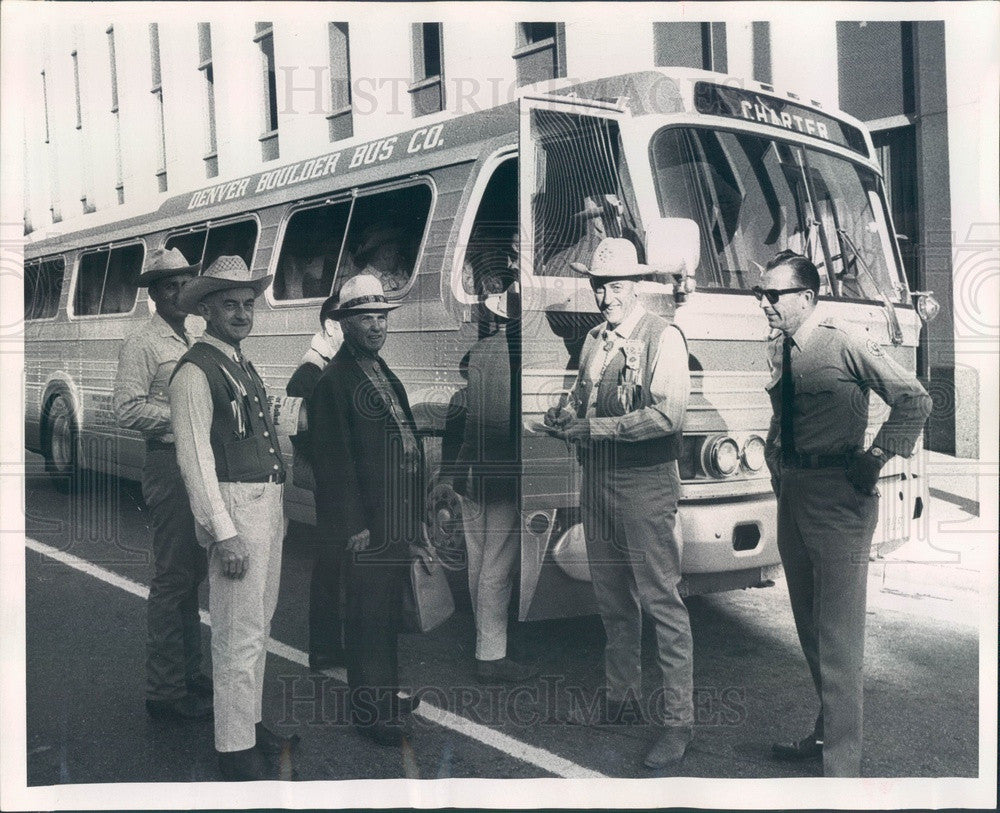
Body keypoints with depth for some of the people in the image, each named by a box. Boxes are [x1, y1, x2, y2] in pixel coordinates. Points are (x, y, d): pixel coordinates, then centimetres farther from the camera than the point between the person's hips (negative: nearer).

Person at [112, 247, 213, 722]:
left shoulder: (192, 345, 17)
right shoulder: (142, 345, -7)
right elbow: (128, 410, -18)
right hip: (169, 464, -8)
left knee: (191, 576, 15)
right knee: (172, 580, -5)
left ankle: (188, 674, 26)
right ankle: (164, 692, 2)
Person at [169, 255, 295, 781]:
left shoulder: (244, 367, 17)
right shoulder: (195, 371, -12)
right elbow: (194, 457, -17)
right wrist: (224, 533, -21)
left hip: (268, 504, 10)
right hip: (234, 507, -9)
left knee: (259, 623, 18)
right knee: (240, 634, -6)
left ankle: (249, 721, 31)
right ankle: (236, 751, 2)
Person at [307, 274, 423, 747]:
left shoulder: (384, 373, 18)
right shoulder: (333, 380, -10)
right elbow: (332, 459, -14)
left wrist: (415, 515, 17)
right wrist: (353, 525, -17)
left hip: (399, 520, 9)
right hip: (367, 522, -8)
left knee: (389, 614, 17)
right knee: (369, 617, -1)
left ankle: (391, 696, 30)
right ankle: (372, 712, 8)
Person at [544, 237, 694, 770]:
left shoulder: (664, 338, -7)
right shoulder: (594, 340, 14)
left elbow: (667, 414, -18)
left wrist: (596, 428, -18)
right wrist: (564, 417, -2)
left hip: (645, 485, -7)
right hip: (597, 482, 7)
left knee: (661, 601, -6)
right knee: (612, 599, 15)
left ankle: (678, 721, 1)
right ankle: (622, 698, 29)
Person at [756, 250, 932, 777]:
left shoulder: (845, 347, -12)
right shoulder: (778, 351, 10)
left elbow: (915, 400, -12)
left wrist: (873, 460, -12)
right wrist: (777, 465, 14)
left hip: (838, 499, -8)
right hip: (792, 496, 8)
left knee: (837, 637, -8)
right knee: (810, 629, 18)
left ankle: (842, 766, -2)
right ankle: (827, 732, 34)